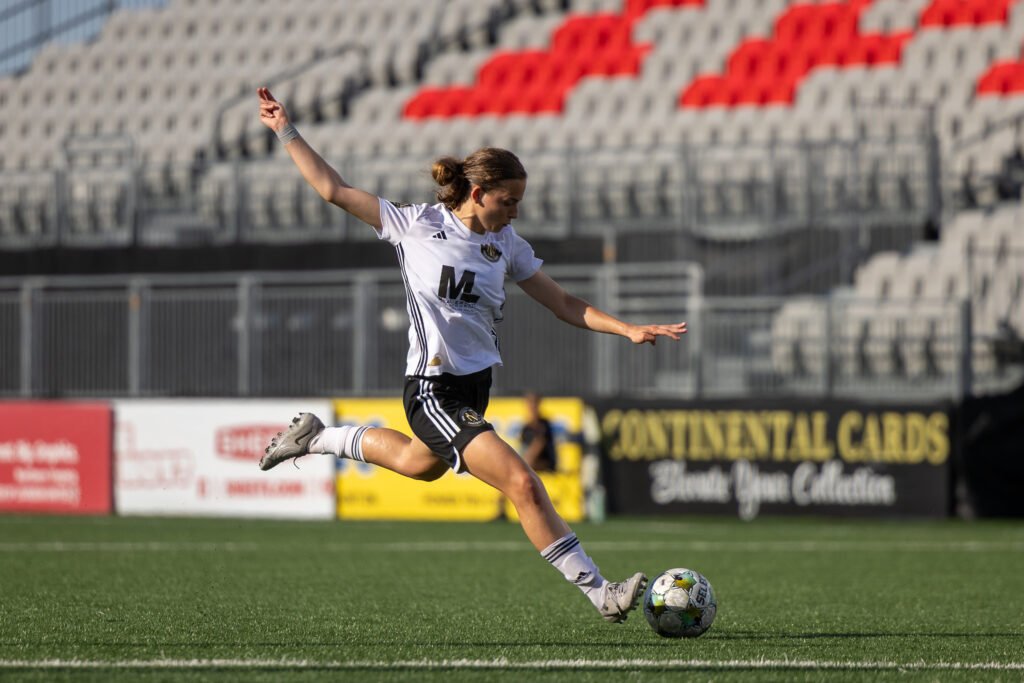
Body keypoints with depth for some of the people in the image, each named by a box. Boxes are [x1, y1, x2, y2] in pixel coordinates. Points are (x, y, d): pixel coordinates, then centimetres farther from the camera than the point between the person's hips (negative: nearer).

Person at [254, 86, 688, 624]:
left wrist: (629, 330, -2)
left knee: (419, 464, 29)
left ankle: (315, 438, 50)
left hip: (475, 386, 7)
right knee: (523, 484, -18)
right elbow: (333, 189, -3)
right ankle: (600, 594, -17)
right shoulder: (416, 225, -7)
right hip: (434, 392, -7)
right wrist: (286, 131, -4)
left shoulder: (507, 245, 6)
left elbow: (565, 305, 9)